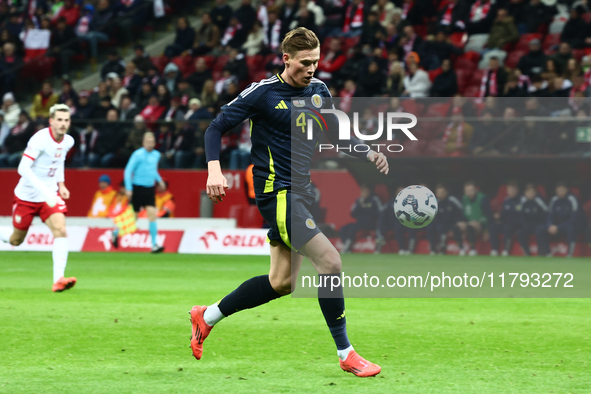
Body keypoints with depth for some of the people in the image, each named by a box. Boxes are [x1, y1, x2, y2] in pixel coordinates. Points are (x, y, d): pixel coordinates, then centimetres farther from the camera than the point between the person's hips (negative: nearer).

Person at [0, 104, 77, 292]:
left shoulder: (68, 141, -1)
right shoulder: (40, 139, -23)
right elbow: (23, 168, -30)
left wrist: (61, 184, 7)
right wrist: (45, 193, -36)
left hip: (50, 194, 4)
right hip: (27, 195, -4)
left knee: (60, 230, -19)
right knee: (16, 240, 8)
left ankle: (58, 279, -24)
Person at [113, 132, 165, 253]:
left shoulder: (156, 155, 10)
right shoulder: (138, 154, -10)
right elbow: (128, 171, -9)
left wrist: (159, 180, 10)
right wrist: (129, 188, -15)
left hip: (149, 189, 5)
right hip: (137, 188, -5)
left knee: (152, 214, -9)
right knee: (133, 216, 3)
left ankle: (154, 245, -10)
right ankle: (116, 232, 31)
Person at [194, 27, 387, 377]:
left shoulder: (319, 91, 8)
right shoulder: (263, 93, -11)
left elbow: (336, 134, 20)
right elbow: (217, 128, -8)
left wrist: (368, 153, 2)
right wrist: (215, 170, -23)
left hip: (301, 191, 8)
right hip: (277, 193, -8)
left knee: (282, 283, 13)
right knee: (330, 262, -18)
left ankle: (207, 316, 30)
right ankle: (345, 354, -9)